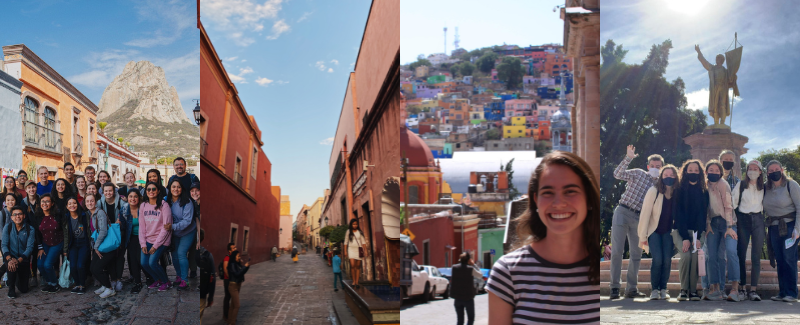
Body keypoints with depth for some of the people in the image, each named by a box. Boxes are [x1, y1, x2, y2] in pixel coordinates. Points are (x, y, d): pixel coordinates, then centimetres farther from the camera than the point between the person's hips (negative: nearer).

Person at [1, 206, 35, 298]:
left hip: (24, 260, 0)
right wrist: (9, 259, -28)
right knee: (11, 265, -38)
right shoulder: (7, 227, -4)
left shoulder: (30, 229, -8)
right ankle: (11, 288, -12)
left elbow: (30, 248, -14)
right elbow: (4, 245, -9)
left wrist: (19, 260, -30)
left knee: (24, 289, 1)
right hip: (11, 257, 0)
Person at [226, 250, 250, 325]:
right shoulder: (232, 264, -16)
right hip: (233, 285, -8)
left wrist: (247, 266, -2)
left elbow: (242, 272, 13)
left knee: (233, 305, 16)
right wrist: (245, 266, -19)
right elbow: (236, 274, -23)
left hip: (238, 285, 8)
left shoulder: (238, 264, 6)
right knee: (236, 306, -7)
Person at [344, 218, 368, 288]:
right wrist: (345, 251, 2)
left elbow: (363, 242, 6)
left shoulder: (360, 232, 7)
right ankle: (353, 281, -3)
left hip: (358, 250, 1)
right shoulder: (348, 232, 5)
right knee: (352, 265, -15)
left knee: (358, 266, 0)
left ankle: (357, 282, 5)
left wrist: (365, 250, -2)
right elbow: (346, 242, 8)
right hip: (351, 249, -1)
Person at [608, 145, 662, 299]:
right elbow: (618, 174, -12)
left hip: (639, 218, 4)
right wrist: (628, 158, -21)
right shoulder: (638, 174, 4)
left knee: (636, 254, 4)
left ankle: (631, 288, 12)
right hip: (622, 212, -4)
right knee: (617, 251, -8)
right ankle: (614, 287, -3)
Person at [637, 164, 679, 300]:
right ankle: (654, 289, -1)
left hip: (668, 232, 2)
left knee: (667, 260, -10)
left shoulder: (678, 194, -4)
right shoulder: (654, 191, -12)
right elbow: (645, 213, -11)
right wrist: (643, 236, -11)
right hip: (654, 231, -2)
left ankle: (663, 289, 5)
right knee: (657, 259, -15)